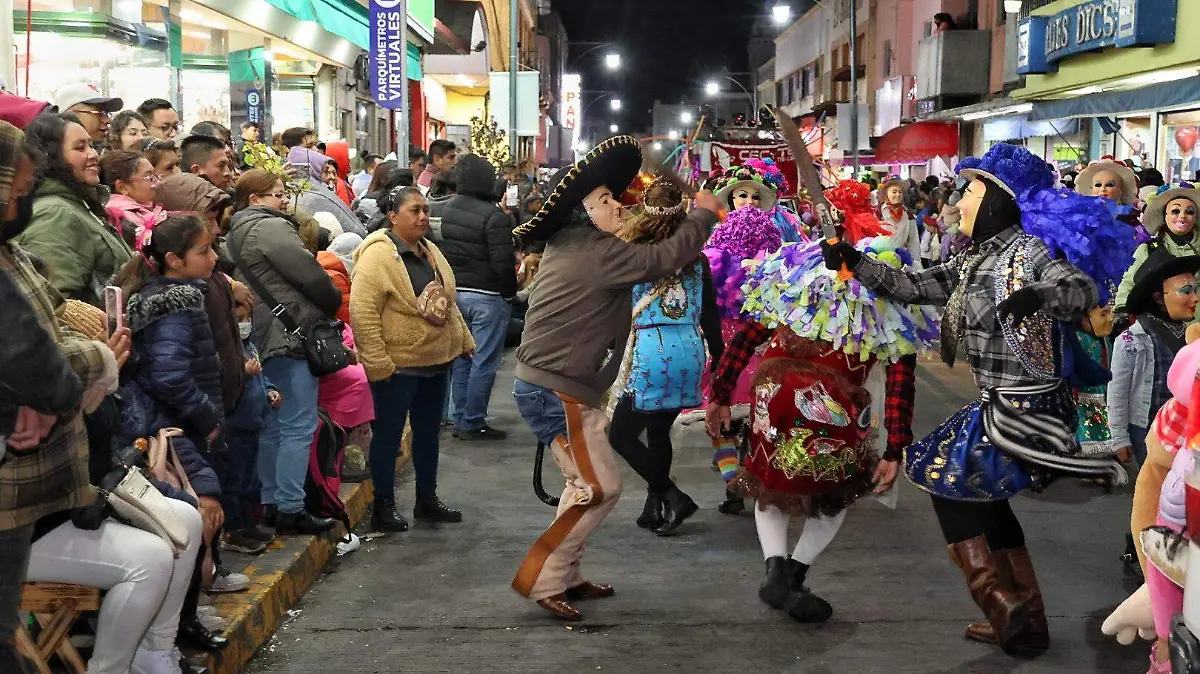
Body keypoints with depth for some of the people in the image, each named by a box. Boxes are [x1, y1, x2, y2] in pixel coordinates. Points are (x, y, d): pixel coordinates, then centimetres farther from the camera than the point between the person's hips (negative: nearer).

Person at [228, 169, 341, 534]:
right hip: (291, 336, -10)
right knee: (299, 426, -6)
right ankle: (290, 508, -5)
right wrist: (333, 303, 5)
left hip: (263, 339, 10)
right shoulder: (271, 227, -14)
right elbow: (311, 275, -16)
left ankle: (271, 502, 21)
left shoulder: (238, 232, 17)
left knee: (272, 426, 15)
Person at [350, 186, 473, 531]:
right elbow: (361, 312, -21)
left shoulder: (429, 251, 10)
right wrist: (377, 363, -23)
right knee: (389, 434, 4)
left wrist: (464, 339, 20)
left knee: (428, 432, 16)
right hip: (398, 366, -8)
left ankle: (427, 500, 29)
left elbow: (447, 302, 21)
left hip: (436, 362, 8)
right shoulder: (378, 255, -16)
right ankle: (383, 507, 15)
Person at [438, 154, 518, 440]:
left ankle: (460, 419, 20)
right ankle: (473, 423, 5)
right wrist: (510, 292, -6)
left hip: (454, 291, 7)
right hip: (487, 296, -7)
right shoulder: (494, 216, -18)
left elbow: (440, 251, 11)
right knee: (484, 362, 1)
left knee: (461, 358, 14)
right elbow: (503, 263, -18)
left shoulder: (447, 209, 5)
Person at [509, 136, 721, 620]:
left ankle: (564, 576, 24)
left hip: (548, 384, 10)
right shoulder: (595, 252, -20)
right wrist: (703, 214, -4)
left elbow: (632, 254, 21)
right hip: (557, 392, -10)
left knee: (585, 484, 17)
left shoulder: (572, 247, 10)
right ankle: (539, 577, 2)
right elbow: (665, 258, -18)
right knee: (600, 488, -4)